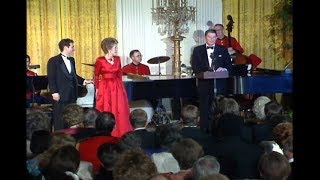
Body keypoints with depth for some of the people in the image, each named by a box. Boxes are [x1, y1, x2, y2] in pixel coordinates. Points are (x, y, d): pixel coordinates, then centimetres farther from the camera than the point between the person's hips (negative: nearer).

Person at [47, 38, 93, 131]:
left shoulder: (71, 60, 14)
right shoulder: (53, 61, -6)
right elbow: (51, 78, -10)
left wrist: (84, 81, 7)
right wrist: (54, 92, -15)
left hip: (72, 95, 7)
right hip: (60, 95, -6)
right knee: (59, 119, 0)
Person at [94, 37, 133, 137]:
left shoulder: (117, 59, 3)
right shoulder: (100, 60, -9)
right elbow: (96, 76, -1)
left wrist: (119, 85, 12)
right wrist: (97, 89, 0)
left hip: (117, 87, 4)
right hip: (105, 88, -4)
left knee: (120, 111, 3)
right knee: (106, 113, 1)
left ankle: (120, 133, 12)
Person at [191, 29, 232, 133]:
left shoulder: (223, 50, 11)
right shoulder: (198, 50, 8)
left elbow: (229, 65, 9)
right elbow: (194, 66, 2)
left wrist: (224, 69, -14)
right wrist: (203, 73, -15)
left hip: (219, 84, 1)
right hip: (204, 84, 0)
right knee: (204, 108, 2)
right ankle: (204, 130, 10)